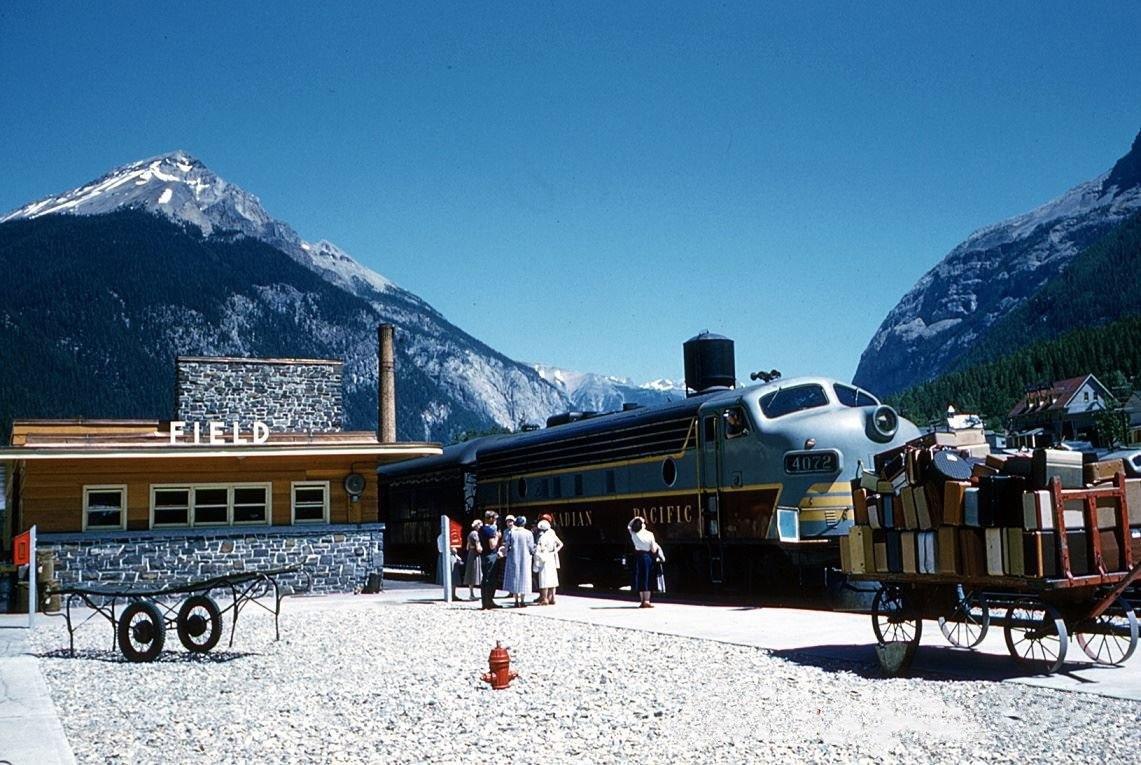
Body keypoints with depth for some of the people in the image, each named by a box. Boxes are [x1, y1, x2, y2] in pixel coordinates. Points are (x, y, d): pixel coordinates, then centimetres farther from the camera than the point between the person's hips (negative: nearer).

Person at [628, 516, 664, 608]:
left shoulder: (633, 533, -5)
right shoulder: (649, 534, -11)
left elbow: (629, 526, 19)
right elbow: (654, 550, -9)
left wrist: (634, 520, 11)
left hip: (638, 556, 2)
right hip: (648, 556, -2)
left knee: (640, 579, 8)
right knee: (647, 579, 4)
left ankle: (643, 601, 9)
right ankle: (647, 601, 0)